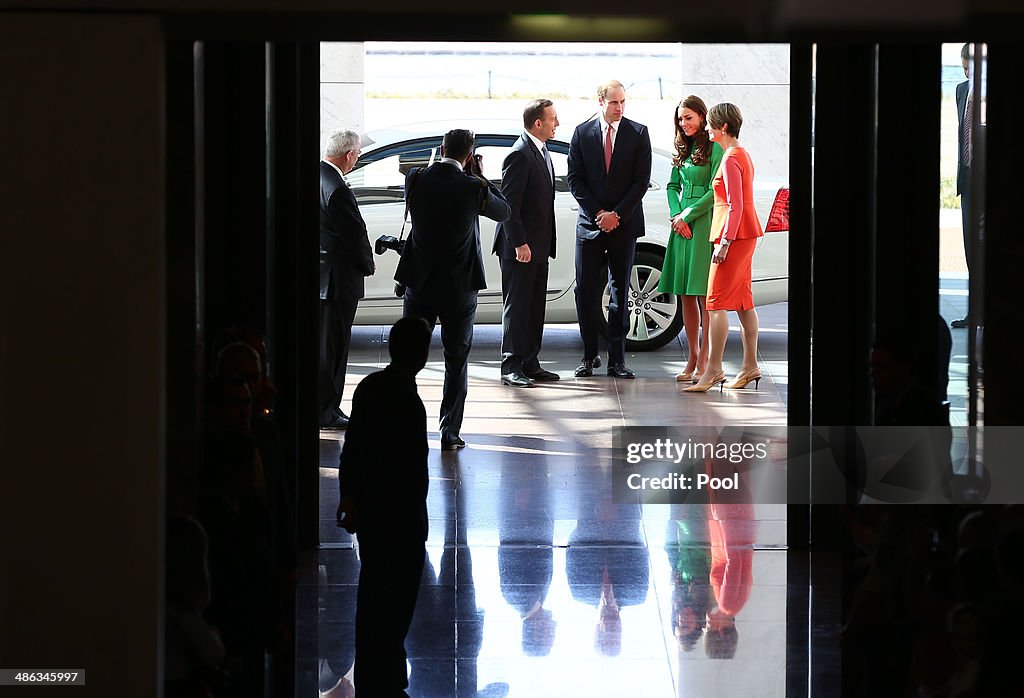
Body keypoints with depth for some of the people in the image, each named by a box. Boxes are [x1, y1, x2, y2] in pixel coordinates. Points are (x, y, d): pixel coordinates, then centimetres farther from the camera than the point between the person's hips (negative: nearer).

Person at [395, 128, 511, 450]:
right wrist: (480, 177, 6)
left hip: (419, 285, 2)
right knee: (456, 362, 8)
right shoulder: (473, 188, -14)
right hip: (459, 288, -2)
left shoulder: (416, 179, -7)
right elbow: (503, 212, 3)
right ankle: (450, 432, 7)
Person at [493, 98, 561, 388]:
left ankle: (530, 364, 18)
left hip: (538, 246, 9)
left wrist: (547, 244, 17)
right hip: (520, 247, -9)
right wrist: (519, 244, -22)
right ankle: (511, 367, -2)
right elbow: (509, 204, -19)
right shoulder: (519, 155, -15)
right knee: (517, 307, -5)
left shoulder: (542, 152, 15)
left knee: (535, 308, 12)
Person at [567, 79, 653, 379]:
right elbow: (575, 179, 3)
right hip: (590, 224, 1)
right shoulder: (582, 132, 4)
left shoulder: (638, 133, 2)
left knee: (621, 291, 3)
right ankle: (589, 355, 6)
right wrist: (598, 213, -7)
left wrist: (617, 215, -9)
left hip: (625, 223, -1)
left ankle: (617, 358, 5)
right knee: (586, 291, -2)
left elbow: (642, 180, -2)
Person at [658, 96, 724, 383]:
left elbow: (714, 192, -11)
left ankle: (704, 360, -5)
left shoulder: (714, 148, -7)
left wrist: (687, 215, -9)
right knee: (686, 295, 7)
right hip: (682, 223, 7)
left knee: (704, 295, -7)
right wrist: (676, 215, 2)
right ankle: (692, 358, 12)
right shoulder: (683, 150, 16)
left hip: (705, 223, -7)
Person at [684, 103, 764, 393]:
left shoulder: (730, 159, -16)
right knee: (743, 300, 12)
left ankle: (714, 369, -12)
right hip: (746, 234, 10)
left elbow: (735, 205, -21)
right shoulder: (742, 154, 15)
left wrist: (724, 242, -22)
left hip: (734, 235, -10)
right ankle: (750, 366, 14)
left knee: (716, 302, -10)